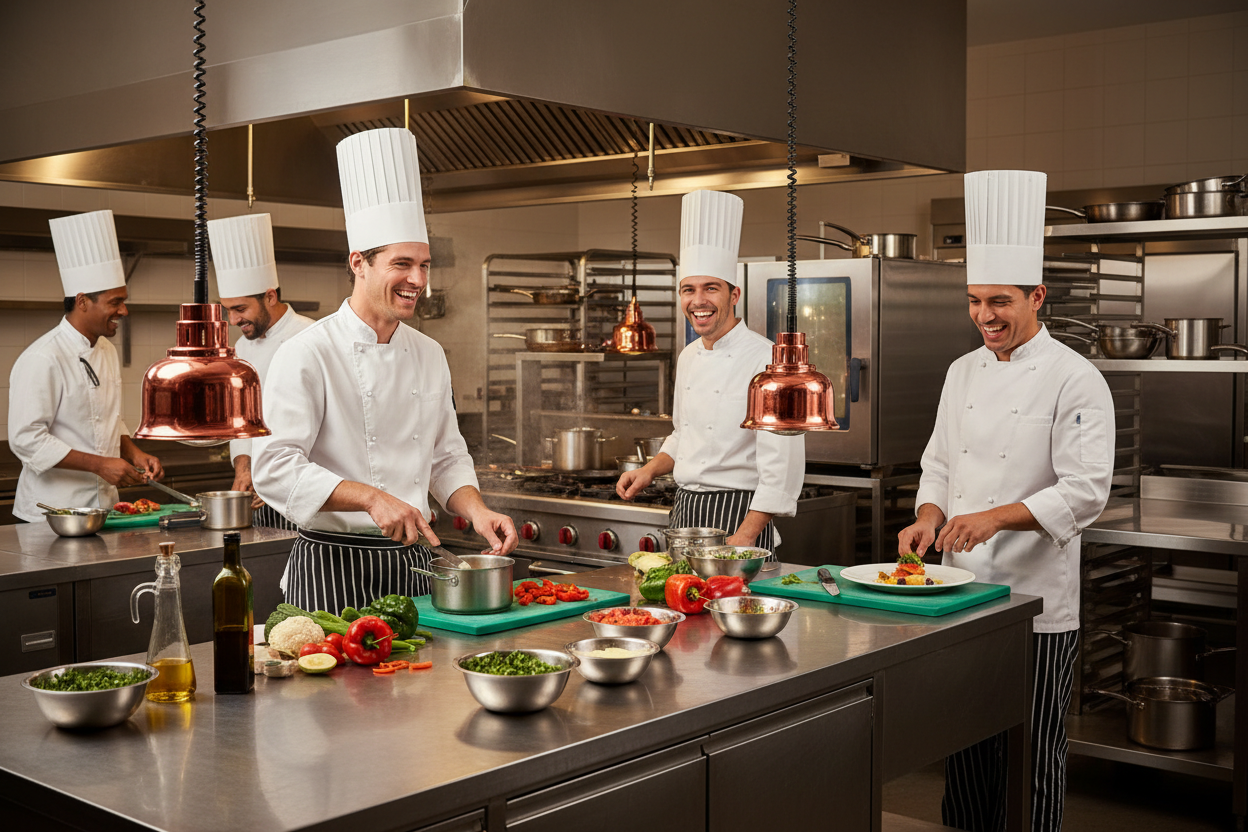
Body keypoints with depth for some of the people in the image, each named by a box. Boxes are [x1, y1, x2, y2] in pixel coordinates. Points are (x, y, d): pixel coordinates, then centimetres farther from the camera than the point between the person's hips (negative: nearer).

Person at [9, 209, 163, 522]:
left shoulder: (107, 352, 10)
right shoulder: (43, 359, -17)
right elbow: (26, 439, -21)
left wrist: (135, 454, 3)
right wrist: (100, 465, -22)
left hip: (103, 505, 8)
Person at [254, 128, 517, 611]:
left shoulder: (429, 355, 9)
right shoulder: (307, 354, -11)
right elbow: (275, 468, -17)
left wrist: (477, 513, -2)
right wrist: (372, 498, -26)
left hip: (412, 563, 6)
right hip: (332, 566, -6)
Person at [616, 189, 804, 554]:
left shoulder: (768, 360, -15)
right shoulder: (689, 357, 11)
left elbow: (781, 470, -18)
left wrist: (742, 539, -21)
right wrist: (651, 470, 7)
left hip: (738, 512, -7)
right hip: (684, 510, 7)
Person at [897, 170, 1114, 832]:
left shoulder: (1075, 379, -9)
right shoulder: (963, 373, 11)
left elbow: (1085, 491, -16)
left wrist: (995, 517, -26)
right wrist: (929, 518, -3)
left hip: (1036, 601, -6)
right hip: (962, 589, 6)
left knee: (1033, 752, 3)